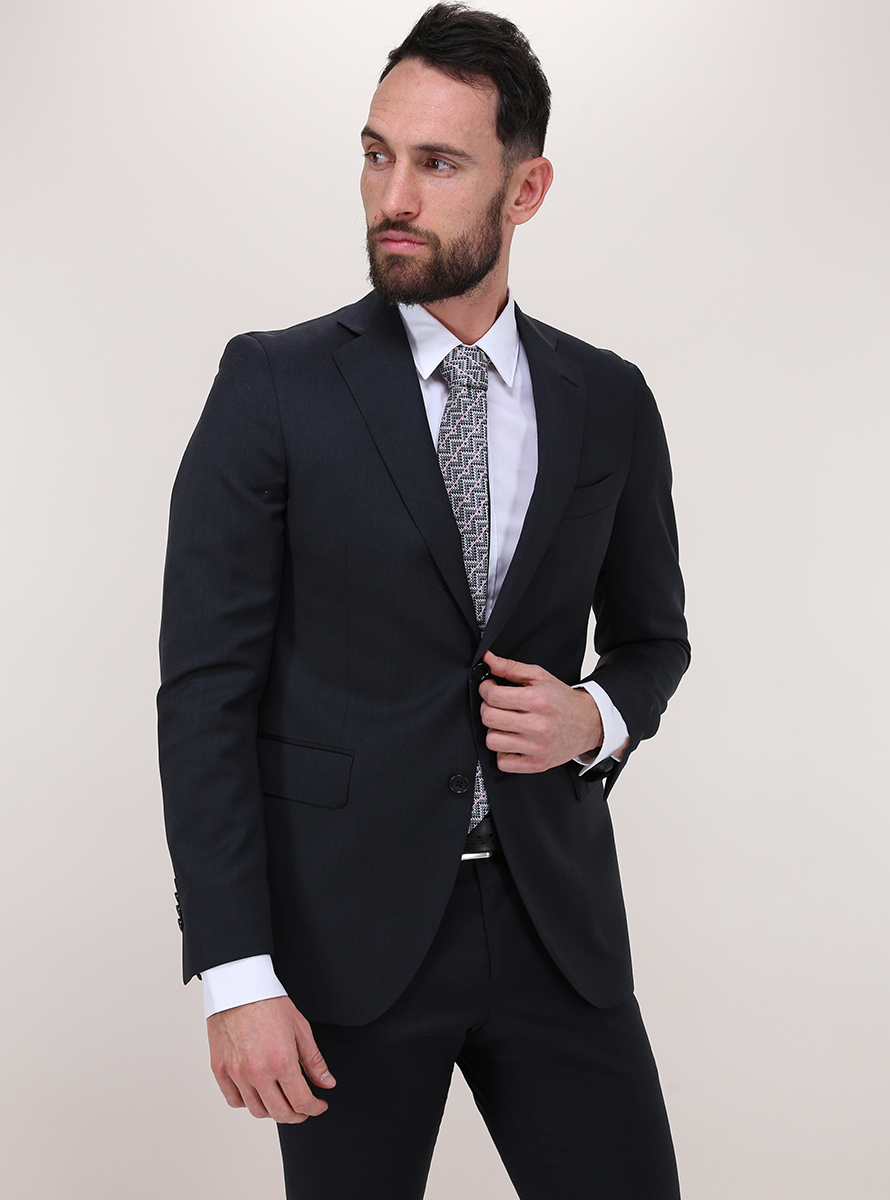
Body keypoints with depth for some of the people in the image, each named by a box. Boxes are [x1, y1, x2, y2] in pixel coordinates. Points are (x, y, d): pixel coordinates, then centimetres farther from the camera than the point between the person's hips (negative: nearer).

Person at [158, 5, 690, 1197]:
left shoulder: (609, 401, 4)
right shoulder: (274, 386, -5)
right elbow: (206, 688, -8)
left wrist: (598, 719, -7)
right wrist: (237, 975, -13)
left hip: (555, 916, 3)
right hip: (348, 922, -2)